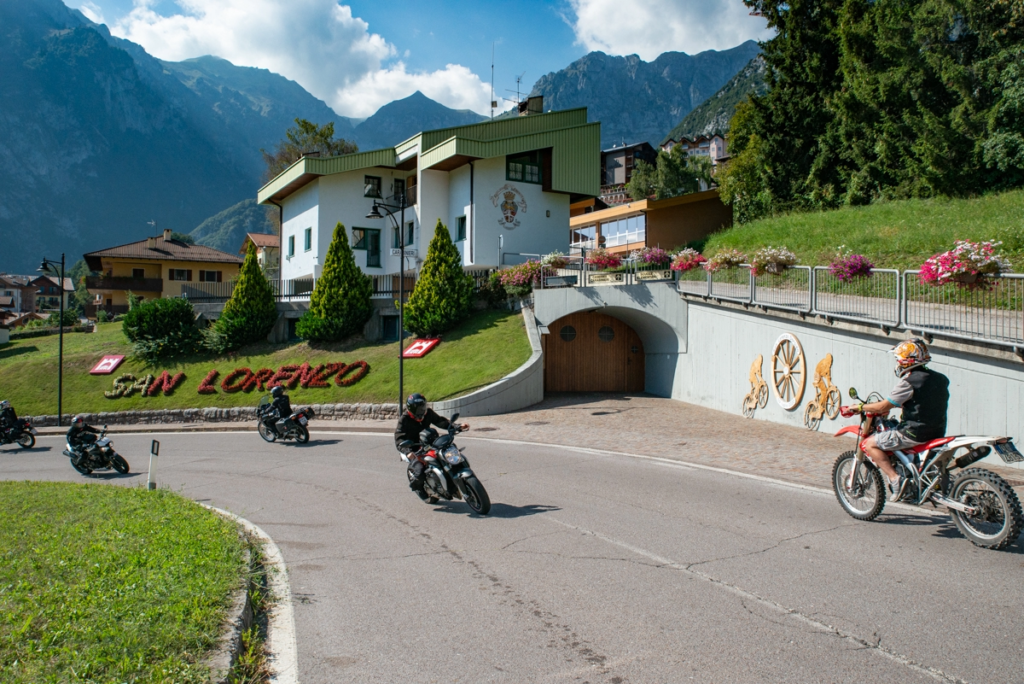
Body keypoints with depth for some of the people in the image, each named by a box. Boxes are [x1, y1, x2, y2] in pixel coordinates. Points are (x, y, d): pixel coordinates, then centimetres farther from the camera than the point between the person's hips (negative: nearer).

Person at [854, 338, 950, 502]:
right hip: (937, 432, 9)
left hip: (915, 432, -9)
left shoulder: (909, 381, -16)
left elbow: (883, 406, -15)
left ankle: (895, 479, -12)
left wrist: (860, 407, -1)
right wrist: (892, 405, 27)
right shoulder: (939, 379, 10)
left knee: (870, 444, -1)